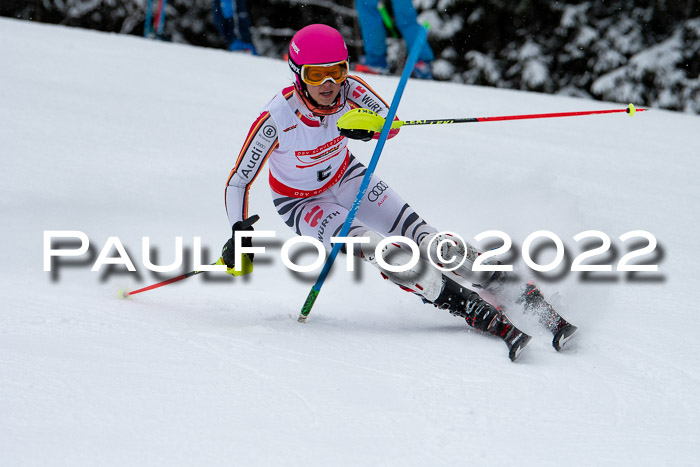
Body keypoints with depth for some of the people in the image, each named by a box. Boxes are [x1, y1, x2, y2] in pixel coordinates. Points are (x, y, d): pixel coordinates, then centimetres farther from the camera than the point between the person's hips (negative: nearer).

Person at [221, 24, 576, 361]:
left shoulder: (349, 91, -25)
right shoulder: (275, 120, -32)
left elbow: (391, 124, -10)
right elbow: (239, 181, -21)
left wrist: (367, 127, -33)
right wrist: (239, 234, -33)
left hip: (346, 178, 3)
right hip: (303, 204, -3)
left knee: (427, 242, -14)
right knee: (375, 247, -27)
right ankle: (486, 318, -31)